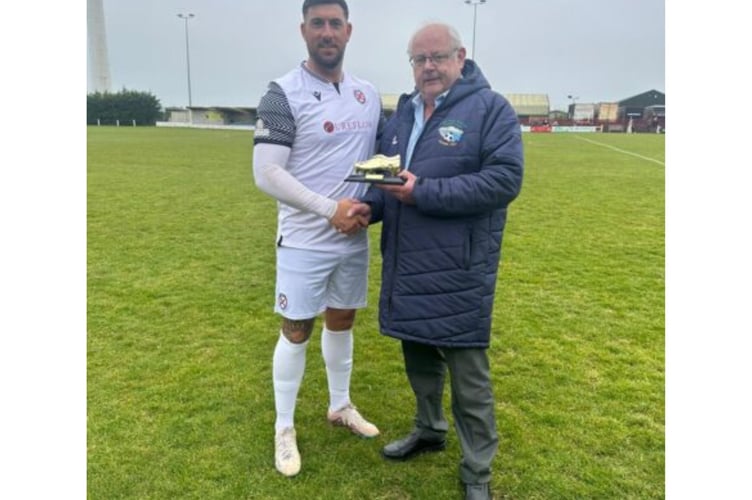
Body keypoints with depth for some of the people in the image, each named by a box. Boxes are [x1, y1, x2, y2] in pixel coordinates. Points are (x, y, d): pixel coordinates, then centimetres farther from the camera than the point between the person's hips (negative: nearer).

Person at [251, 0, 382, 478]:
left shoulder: (369, 95, 7)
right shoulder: (284, 93, -11)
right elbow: (266, 173, -17)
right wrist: (330, 209, -19)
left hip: (355, 238, 6)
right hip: (305, 241, -5)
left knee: (342, 322, 18)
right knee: (297, 332, 4)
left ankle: (341, 405, 38)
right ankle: (284, 427, 24)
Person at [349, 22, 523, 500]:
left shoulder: (491, 108, -6)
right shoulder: (403, 112, 15)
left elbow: (505, 179, -17)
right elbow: (384, 173, 20)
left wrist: (424, 192, -22)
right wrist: (371, 204, -3)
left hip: (459, 270, -6)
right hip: (407, 265, 7)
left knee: (468, 372, 3)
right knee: (419, 356, 20)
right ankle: (429, 429, 44)